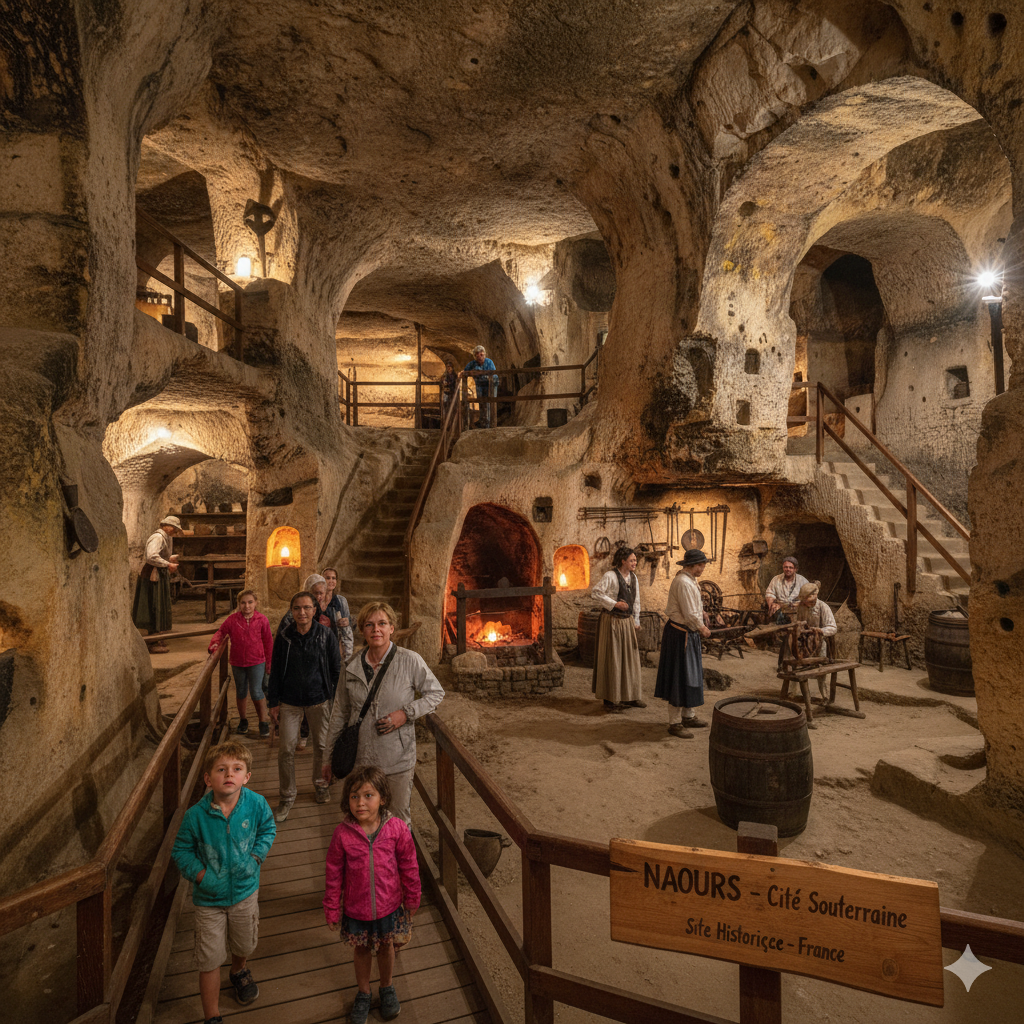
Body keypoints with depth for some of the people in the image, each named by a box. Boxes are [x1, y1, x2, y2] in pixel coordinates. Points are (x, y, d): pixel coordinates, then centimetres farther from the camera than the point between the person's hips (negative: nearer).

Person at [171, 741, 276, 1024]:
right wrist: (201, 874, -19)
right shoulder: (196, 815, -24)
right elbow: (181, 851, -8)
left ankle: (239, 972, 59)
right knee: (209, 960, 8)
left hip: (245, 891, 2)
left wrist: (256, 857, -12)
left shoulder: (256, 804, -20)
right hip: (209, 898, -2)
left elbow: (268, 829, 0)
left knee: (244, 945, 25)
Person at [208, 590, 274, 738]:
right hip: (237, 662, 3)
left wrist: (269, 662, 3)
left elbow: (268, 641, -1)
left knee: (256, 691, -8)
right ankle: (243, 720, 35)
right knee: (241, 692, 17)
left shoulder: (261, 619, -9)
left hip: (257, 662, -3)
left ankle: (263, 722, 7)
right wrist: (215, 644, -18)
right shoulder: (232, 619, -7)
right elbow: (221, 632, 4)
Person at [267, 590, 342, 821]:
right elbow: (275, 671, 4)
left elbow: (336, 669, -1)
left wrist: (336, 699, -2)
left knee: (321, 746, 13)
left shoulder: (326, 635, -9)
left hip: (319, 700, 0)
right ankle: (287, 797, 19)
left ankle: (320, 784, 37)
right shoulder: (284, 637, -6)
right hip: (290, 702, 0)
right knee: (286, 749, 1)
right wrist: (273, 702, 3)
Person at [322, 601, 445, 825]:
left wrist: (406, 713, -14)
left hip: (397, 759, -3)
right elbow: (340, 712, 11)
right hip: (359, 758, 3)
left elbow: (436, 693, 0)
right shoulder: (352, 666, 0)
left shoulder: (410, 661, -10)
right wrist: (330, 756, 15)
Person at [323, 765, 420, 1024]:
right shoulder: (342, 833, -22)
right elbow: (334, 874, -8)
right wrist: (332, 910, 0)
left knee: (385, 946, 23)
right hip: (355, 909, 0)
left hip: (389, 906, 0)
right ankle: (363, 993, 51)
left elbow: (409, 867, -8)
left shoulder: (397, 828, -22)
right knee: (361, 949, 23)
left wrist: (412, 900, 2)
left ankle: (387, 988, 52)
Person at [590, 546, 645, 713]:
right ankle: (610, 700, 7)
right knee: (612, 660, -1)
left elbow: (636, 601, 16)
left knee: (630, 658, 12)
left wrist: (636, 622, 13)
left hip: (627, 622, 7)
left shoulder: (633, 578, 9)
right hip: (612, 621, -7)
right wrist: (615, 603, -20)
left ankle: (629, 697, 25)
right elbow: (595, 593, -16)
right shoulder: (610, 576, -13)